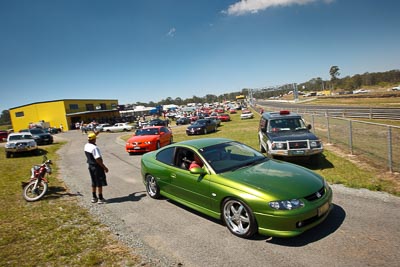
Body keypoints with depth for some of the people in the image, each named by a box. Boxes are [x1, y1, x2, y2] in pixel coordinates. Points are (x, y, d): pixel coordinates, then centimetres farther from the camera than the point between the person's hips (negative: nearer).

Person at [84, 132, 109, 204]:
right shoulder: (95, 148, -23)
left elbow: (89, 141, 28)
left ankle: (94, 197, 29)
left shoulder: (86, 146, 2)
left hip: (90, 166, 9)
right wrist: (104, 167, -20)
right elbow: (98, 159, -26)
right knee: (99, 183, 2)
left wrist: (95, 134, 30)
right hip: (97, 167, -9)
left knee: (94, 182, 19)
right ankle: (100, 199, 9)